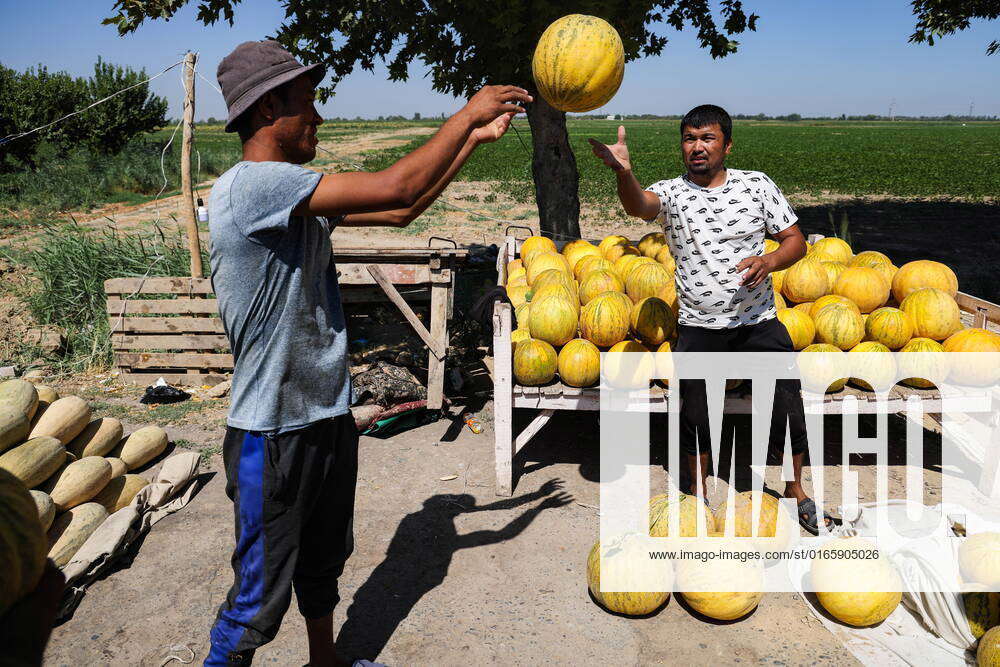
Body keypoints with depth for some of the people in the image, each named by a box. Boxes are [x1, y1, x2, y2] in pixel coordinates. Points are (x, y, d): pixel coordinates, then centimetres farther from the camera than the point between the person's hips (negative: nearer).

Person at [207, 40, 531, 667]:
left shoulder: (298, 198, 7)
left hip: (329, 416, 9)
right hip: (273, 432, -9)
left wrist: (475, 137, 11)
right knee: (259, 600, 5)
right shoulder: (248, 185, -22)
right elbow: (397, 187, -26)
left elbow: (399, 212, 11)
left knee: (324, 564, 26)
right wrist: (466, 114, -12)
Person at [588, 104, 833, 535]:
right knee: (694, 415, 4)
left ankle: (795, 491, 27)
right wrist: (623, 171, -46)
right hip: (698, 328, -1)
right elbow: (638, 205, -24)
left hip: (758, 322, 1)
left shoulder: (756, 185, 2)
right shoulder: (672, 192, -1)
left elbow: (795, 241, 5)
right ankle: (698, 495, 27)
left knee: (787, 408, 4)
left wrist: (769, 261, -17)